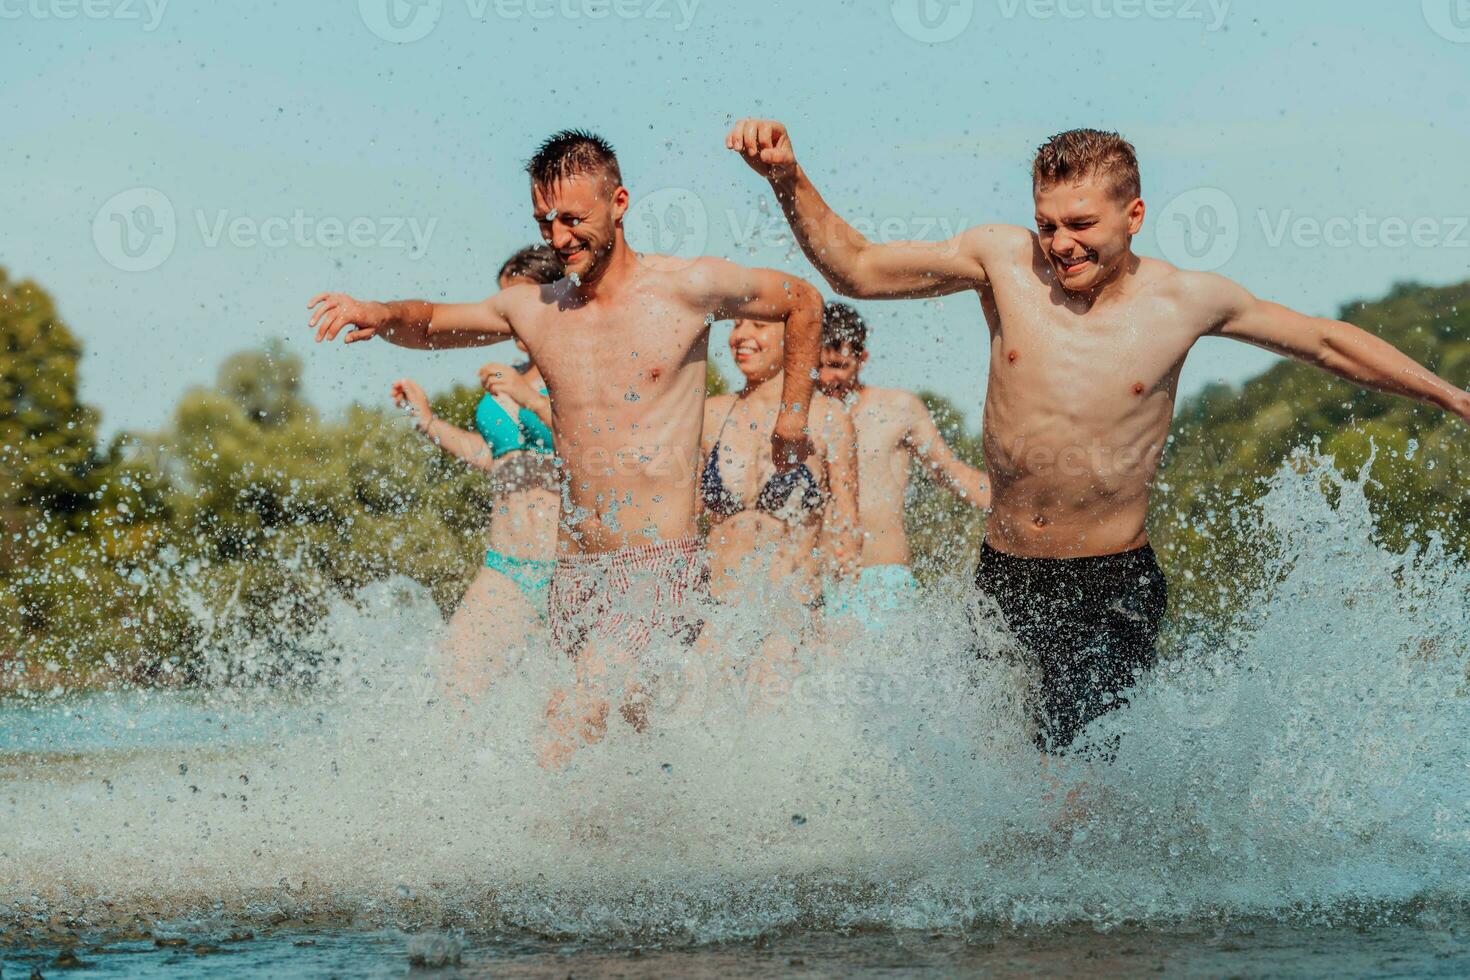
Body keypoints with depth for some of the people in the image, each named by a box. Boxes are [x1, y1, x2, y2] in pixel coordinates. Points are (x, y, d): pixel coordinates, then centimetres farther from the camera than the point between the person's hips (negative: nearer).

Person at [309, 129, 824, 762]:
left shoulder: (687, 288, -2)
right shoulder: (533, 309, 9)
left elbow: (804, 301, 12)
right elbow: (428, 323, 22)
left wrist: (792, 417, 12)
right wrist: (377, 315, -1)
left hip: (663, 567, -6)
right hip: (574, 572, 6)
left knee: (576, 717, -24)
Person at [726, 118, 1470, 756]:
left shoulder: (1185, 301, -4)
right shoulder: (1003, 260, -3)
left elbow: (1328, 343, 11)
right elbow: (854, 269, 4)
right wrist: (789, 181, -11)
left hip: (1114, 587, -3)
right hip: (1003, 579, 3)